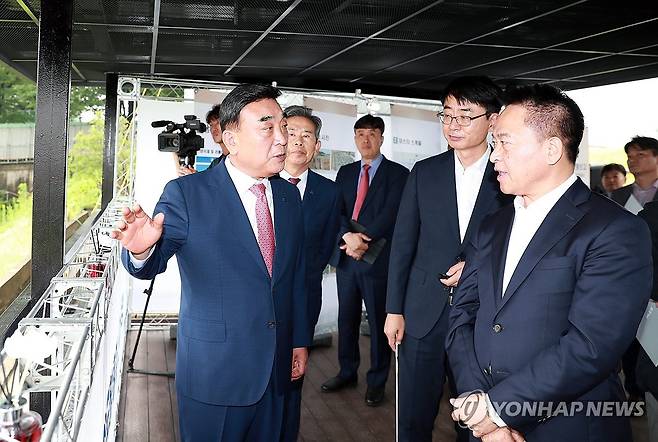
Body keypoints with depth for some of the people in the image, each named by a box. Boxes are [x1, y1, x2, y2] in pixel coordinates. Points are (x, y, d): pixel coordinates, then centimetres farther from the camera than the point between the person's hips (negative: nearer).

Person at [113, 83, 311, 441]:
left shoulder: (288, 195, 5)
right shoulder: (187, 194, -11)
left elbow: (296, 274, 11)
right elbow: (151, 263, -19)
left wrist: (300, 340, 14)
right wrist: (141, 248, -42)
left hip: (276, 371, 5)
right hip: (213, 373, -5)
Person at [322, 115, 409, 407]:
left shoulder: (397, 174, -3)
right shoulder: (345, 172, 12)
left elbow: (390, 215, -13)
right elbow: (336, 211, 2)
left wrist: (362, 239, -19)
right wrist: (348, 236, -16)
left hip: (377, 259, -4)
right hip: (346, 257, 5)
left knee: (378, 322, 5)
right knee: (346, 319, 14)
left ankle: (377, 381, 19)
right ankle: (347, 372, 30)